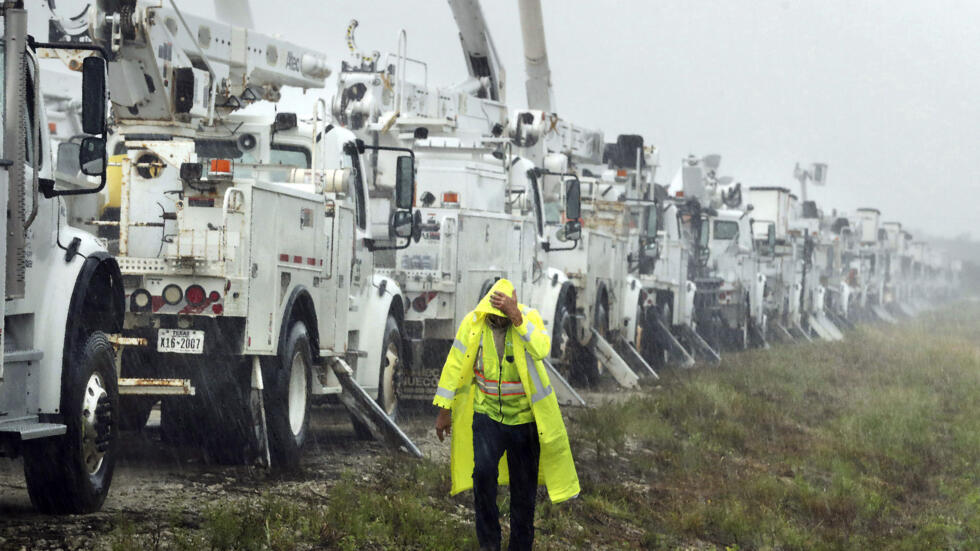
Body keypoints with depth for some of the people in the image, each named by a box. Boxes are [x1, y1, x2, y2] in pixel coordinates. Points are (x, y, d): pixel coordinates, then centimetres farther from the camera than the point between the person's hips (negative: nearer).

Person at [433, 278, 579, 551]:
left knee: (524, 484, 7)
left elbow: (542, 349, -31)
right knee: (483, 473, -18)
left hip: (524, 416, 0)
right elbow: (454, 366, 0)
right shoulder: (472, 323, -8)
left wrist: (516, 318, -38)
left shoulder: (529, 317, -11)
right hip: (486, 414, 0)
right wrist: (444, 410, 1)